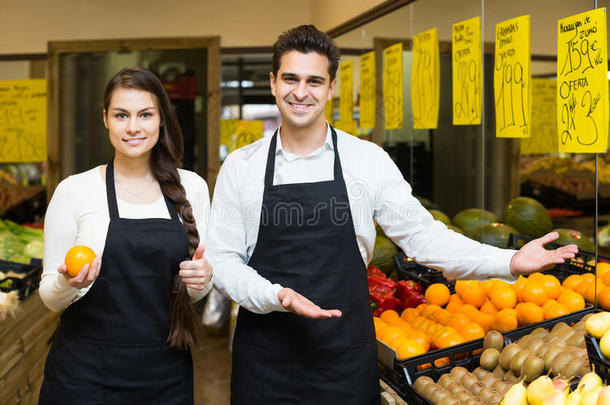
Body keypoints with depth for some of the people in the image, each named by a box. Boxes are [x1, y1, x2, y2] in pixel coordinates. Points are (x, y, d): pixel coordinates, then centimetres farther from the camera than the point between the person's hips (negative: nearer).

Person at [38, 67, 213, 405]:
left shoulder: (192, 187, 1)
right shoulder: (74, 191, -6)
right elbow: (50, 298, -1)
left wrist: (203, 279, -12)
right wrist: (69, 283, -22)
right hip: (86, 377, -2)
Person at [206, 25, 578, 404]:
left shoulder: (368, 159, -3)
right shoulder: (240, 166, -1)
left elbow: (422, 236, -1)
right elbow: (223, 259, -1)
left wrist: (509, 262, -13)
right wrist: (276, 296, -18)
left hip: (345, 357, 0)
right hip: (264, 357, 0)